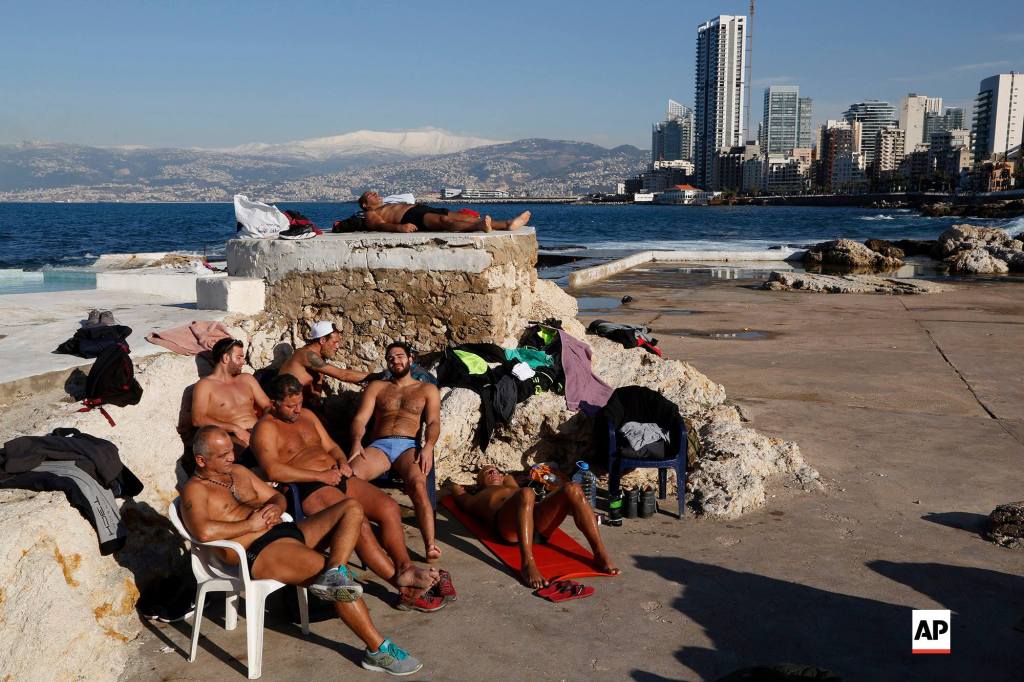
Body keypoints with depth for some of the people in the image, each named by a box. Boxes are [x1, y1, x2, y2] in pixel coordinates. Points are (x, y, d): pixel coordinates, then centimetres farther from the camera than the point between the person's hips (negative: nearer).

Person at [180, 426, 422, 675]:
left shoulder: (238, 471, 21)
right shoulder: (194, 490, -5)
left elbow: (277, 497, 26)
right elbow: (204, 532, -26)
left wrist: (275, 509, 1)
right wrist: (251, 525, -14)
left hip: (285, 531, 10)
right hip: (258, 552, -9)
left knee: (351, 508, -3)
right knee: (338, 577, -24)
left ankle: (334, 573, -29)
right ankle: (377, 650, -15)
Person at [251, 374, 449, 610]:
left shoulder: (306, 415, 22)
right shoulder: (266, 428, -2)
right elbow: (273, 470, -17)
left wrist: (342, 462, 2)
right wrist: (321, 476, -16)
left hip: (337, 478, 8)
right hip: (309, 490, -8)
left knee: (388, 506, -15)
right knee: (358, 524, -28)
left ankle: (404, 567, -20)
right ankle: (404, 588, -24)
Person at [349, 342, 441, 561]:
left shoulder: (427, 389, 22)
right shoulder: (376, 387, 26)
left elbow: (433, 423, 8)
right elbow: (360, 419, 12)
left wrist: (428, 446, -16)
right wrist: (357, 442, -11)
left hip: (409, 446, -1)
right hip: (378, 446, 2)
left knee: (418, 486, -36)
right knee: (349, 477, -33)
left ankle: (430, 547, -41)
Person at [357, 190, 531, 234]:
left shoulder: (390, 205, 41)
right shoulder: (370, 214, 15)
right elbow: (381, 225, -6)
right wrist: (400, 227, -29)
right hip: (412, 218, -8)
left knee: (460, 217, -13)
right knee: (443, 220, -35)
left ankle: (507, 224, -29)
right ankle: (478, 227, -63)